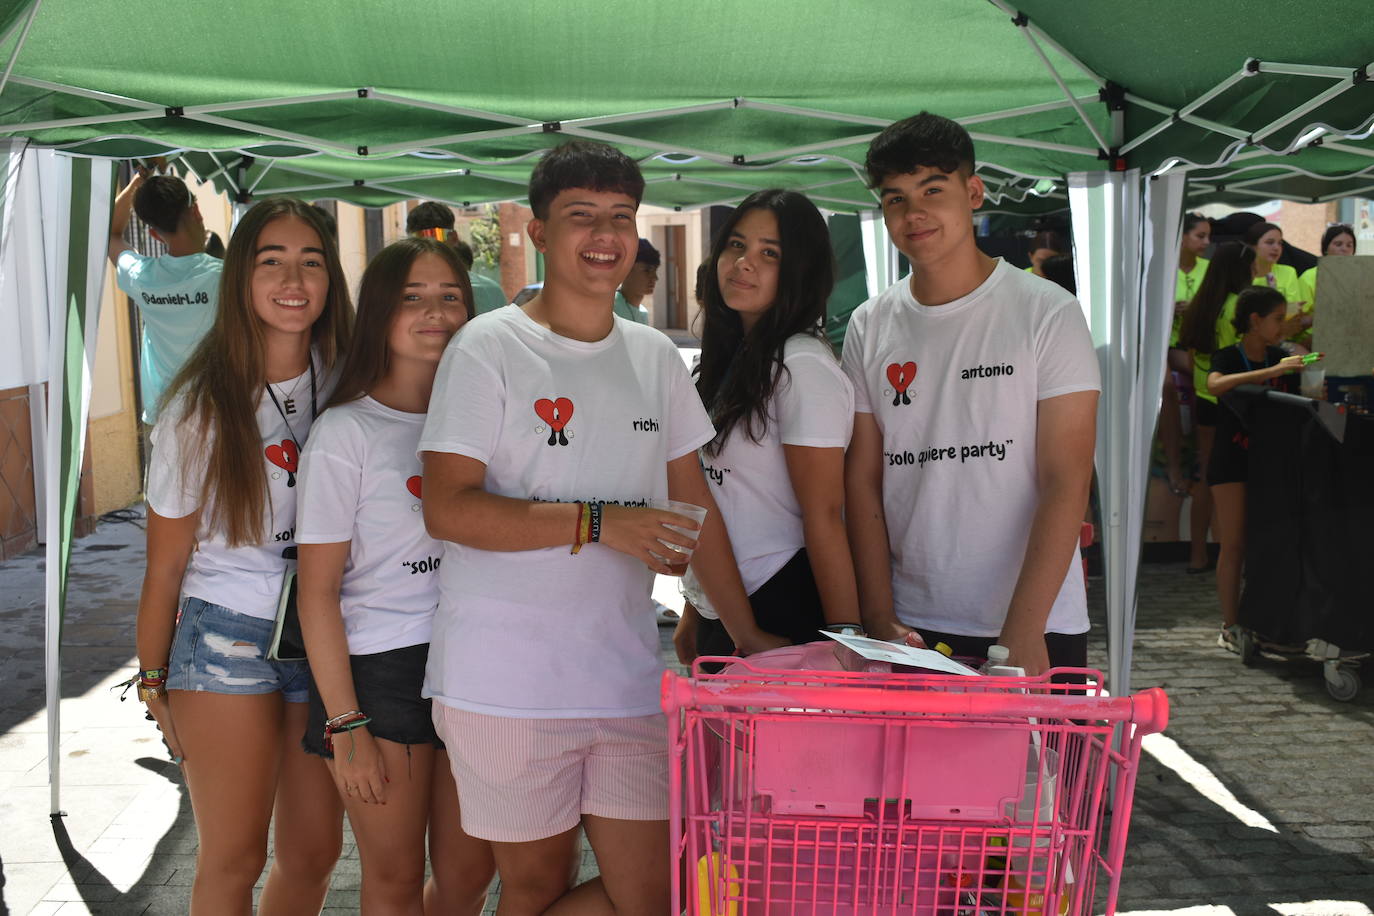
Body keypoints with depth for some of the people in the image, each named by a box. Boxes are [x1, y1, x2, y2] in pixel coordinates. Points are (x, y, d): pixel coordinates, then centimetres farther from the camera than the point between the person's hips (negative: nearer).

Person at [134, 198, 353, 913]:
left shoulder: (345, 384, 1)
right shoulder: (202, 407, -8)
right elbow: (166, 565, -3)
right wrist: (153, 681, 0)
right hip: (227, 639, -3)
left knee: (315, 851, 11)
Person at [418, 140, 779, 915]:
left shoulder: (656, 357, 11)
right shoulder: (489, 349, -6)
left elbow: (695, 503, 15)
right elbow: (448, 509, -13)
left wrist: (747, 633, 12)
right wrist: (597, 522, -19)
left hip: (627, 678, 5)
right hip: (506, 685, -5)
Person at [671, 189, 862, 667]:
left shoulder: (802, 366, -15)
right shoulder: (730, 360, 11)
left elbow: (824, 515, -18)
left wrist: (845, 634, -20)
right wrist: (693, 611, 16)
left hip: (782, 610, -8)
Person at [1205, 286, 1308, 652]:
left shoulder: (1280, 359, 9)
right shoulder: (1228, 357, -8)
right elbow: (1215, 385, -31)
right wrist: (1272, 372, -34)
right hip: (1232, 460, -5)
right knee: (1234, 545, -3)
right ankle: (1230, 626, 2)